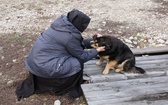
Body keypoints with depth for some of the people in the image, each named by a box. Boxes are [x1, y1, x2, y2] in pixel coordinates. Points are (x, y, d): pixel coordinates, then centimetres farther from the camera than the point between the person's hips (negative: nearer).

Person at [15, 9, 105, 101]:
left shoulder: (62, 23, 3)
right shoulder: (70, 36, -22)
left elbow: (77, 43, 16)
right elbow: (81, 56, -8)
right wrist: (96, 51, 5)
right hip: (43, 66, -9)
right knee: (77, 64, -8)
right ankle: (69, 90, 11)